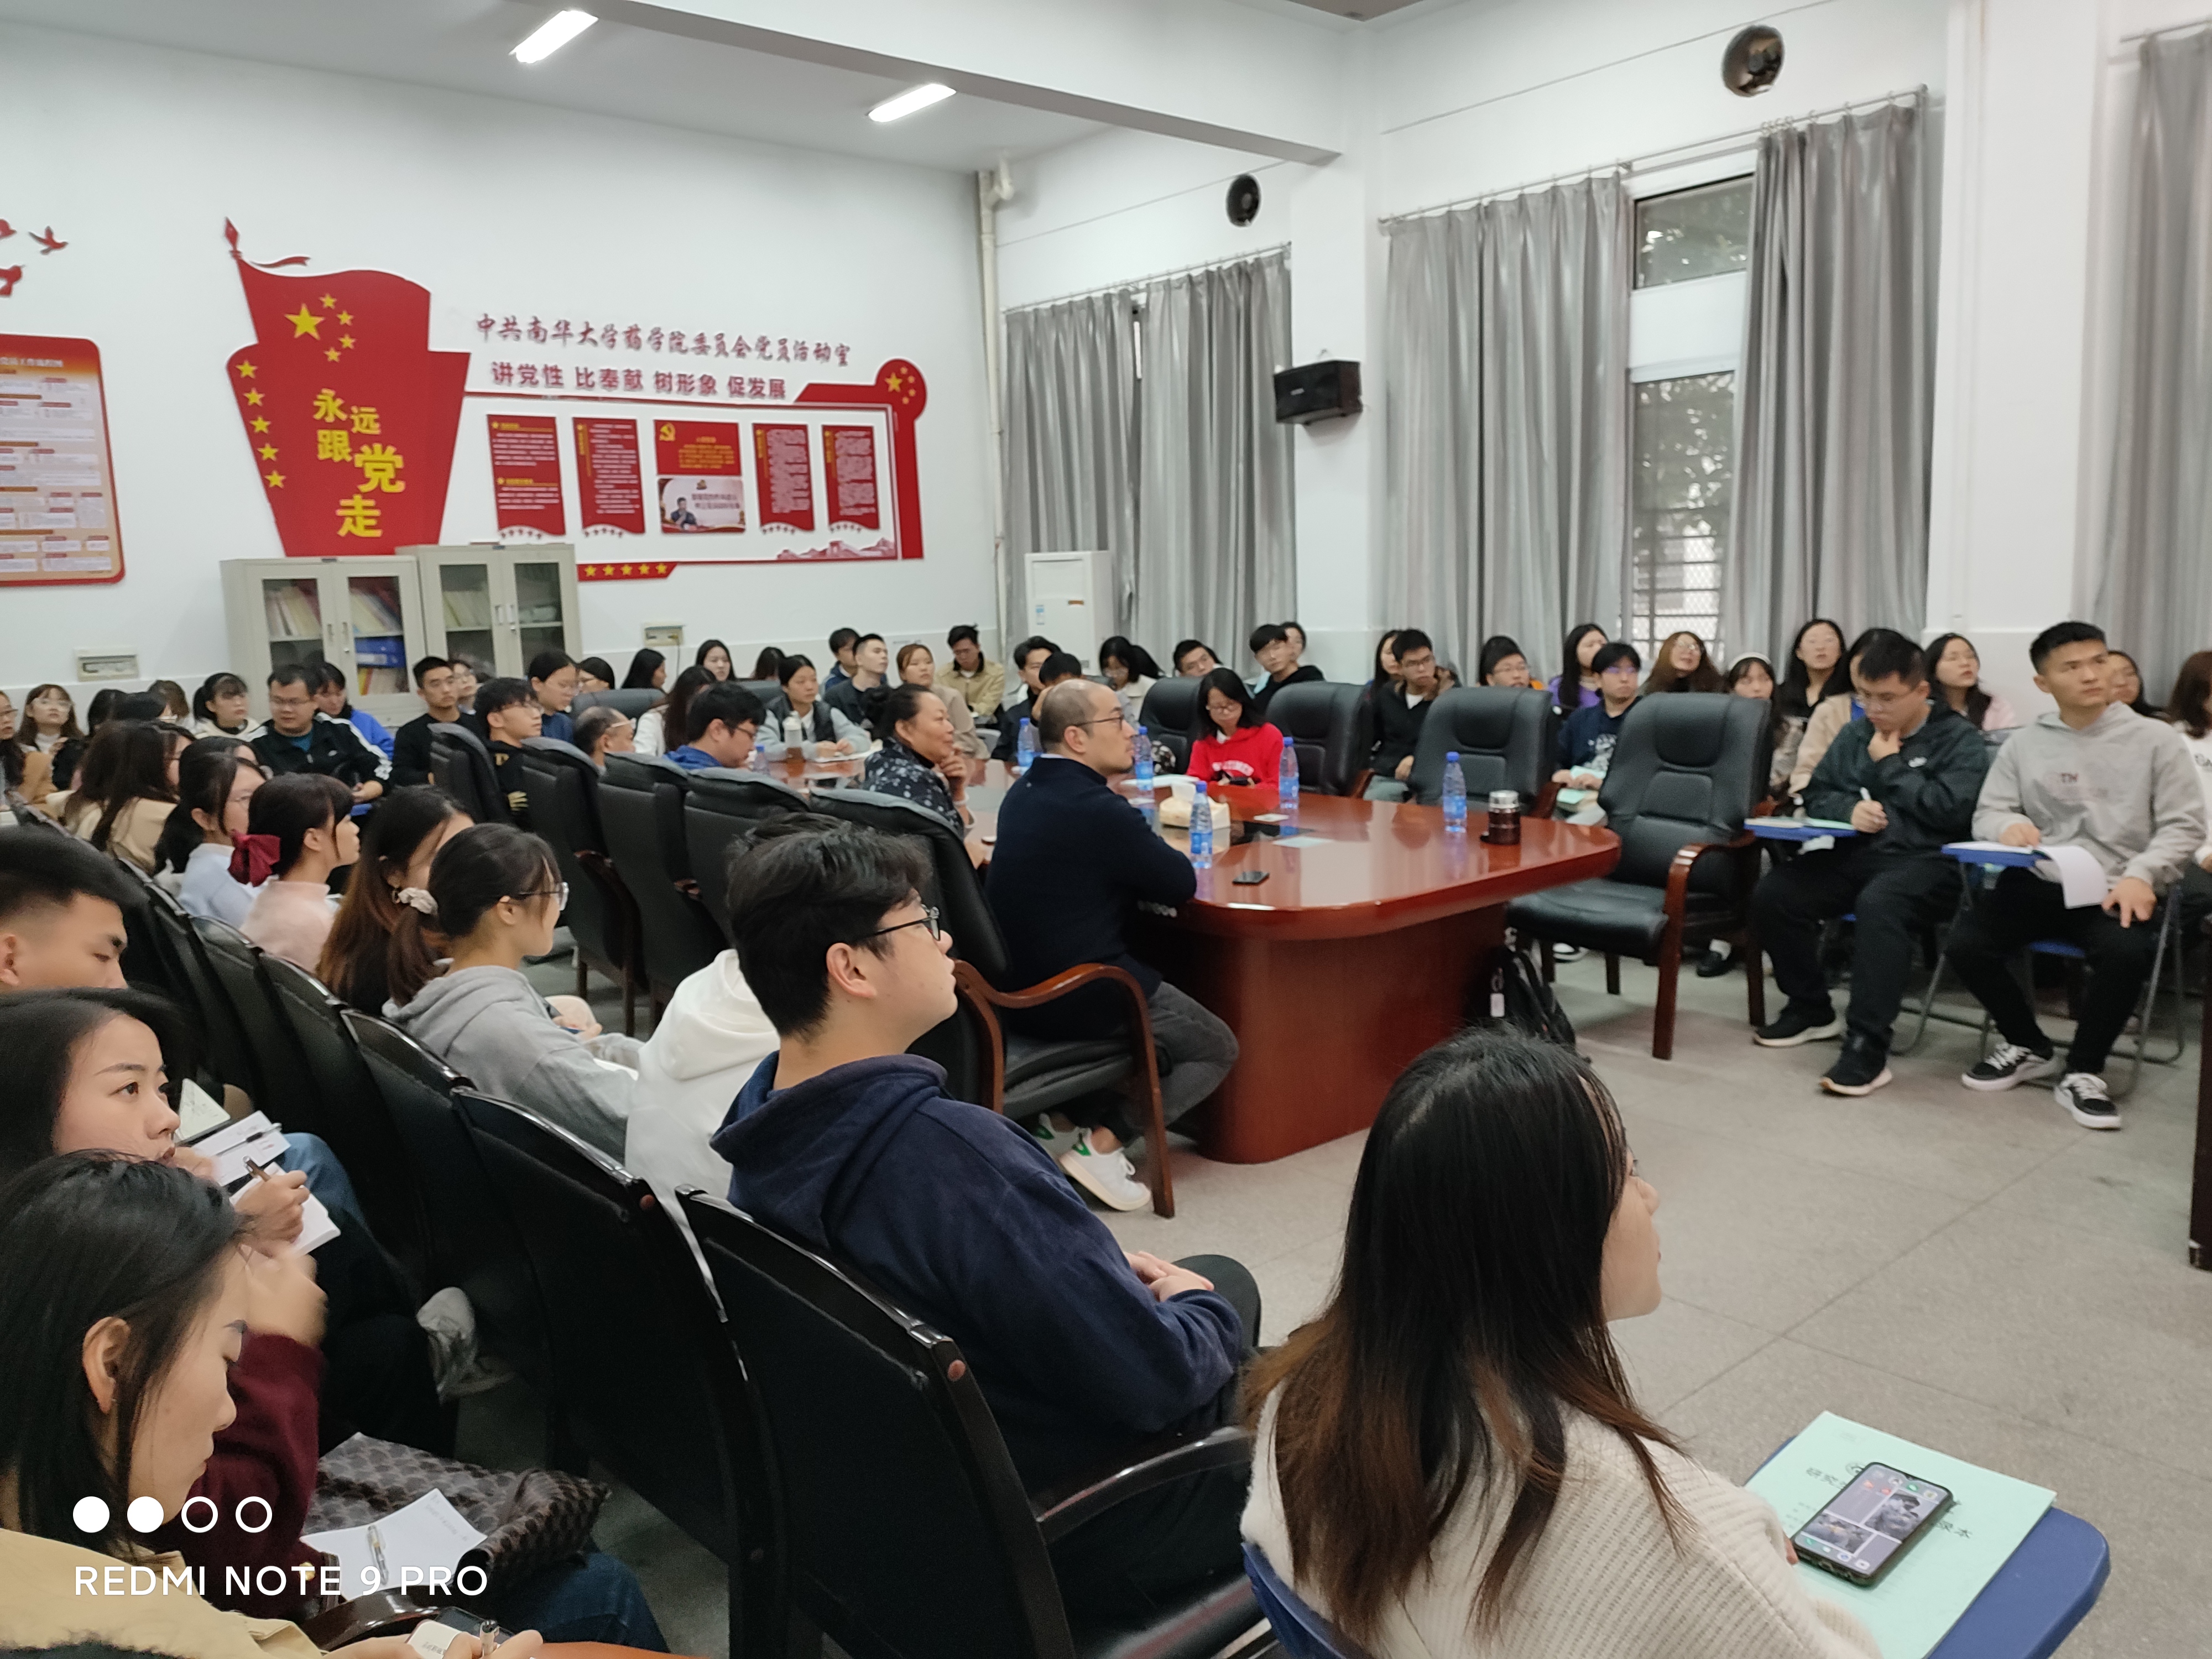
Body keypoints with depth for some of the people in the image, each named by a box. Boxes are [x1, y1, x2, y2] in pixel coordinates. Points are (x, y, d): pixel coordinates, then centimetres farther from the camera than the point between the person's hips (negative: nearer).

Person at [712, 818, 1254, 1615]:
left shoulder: (764, 1106, -9)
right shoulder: (951, 1149, -37)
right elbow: (1156, 1379, -30)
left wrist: (1105, 1270, 4)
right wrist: (1210, 1315, -8)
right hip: (1059, 1541, -8)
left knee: (1221, 1277, 23)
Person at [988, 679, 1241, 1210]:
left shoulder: (1023, 793, 5)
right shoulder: (1098, 809, -22)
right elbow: (1183, 883, -12)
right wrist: (1150, 850, 7)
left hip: (1018, 988, 8)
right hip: (1081, 998, -8)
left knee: (1163, 995, 31)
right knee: (1219, 1049, 11)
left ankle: (1066, 1116, 18)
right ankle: (1102, 1141, -2)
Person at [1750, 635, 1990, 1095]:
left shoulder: (1960, 738, 1)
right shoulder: (1856, 733, 17)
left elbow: (1952, 810, -13)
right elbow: (1817, 793, 19)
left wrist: (1891, 764, -6)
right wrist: (1851, 806, -4)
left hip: (1927, 861, -6)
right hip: (1856, 853, 6)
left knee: (1879, 904, -40)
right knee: (1771, 894, -18)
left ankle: (1868, 1046, -34)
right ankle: (1811, 1009, 3)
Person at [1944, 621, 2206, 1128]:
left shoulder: (2156, 739, 4)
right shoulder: (2024, 744, 11)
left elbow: (2185, 825, 1)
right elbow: (1986, 814, 8)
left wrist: (2140, 875, -18)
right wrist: (2009, 824, -18)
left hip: (2116, 890, -2)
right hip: (2038, 883, 3)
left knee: (2126, 951, -35)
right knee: (1966, 942, -22)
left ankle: (2082, 1072, -9)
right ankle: (2030, 1047, 7)